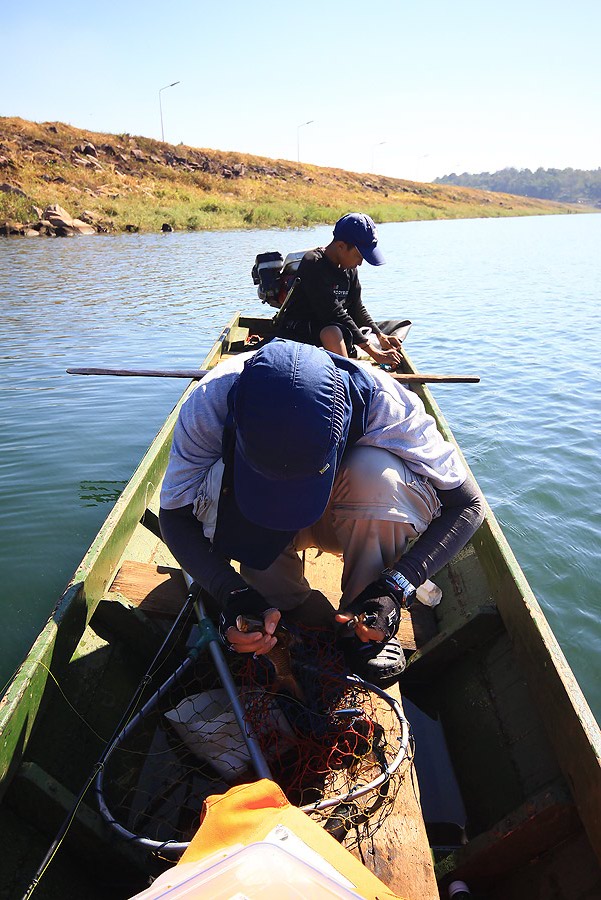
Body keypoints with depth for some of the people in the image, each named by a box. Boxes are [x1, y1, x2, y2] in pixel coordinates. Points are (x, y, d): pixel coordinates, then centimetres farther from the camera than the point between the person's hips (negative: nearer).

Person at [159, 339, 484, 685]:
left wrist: (396, 585, -36)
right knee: (220, 484, -32)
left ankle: (368, 631, -12)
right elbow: (175, 516, -20)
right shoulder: (210, 401, -31)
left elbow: (468, 504, -24)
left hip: (360, 523, -1)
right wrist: (230, 592, -36)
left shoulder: (384, 402, -34)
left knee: (377, 473, -34)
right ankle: (290, 610, -7)